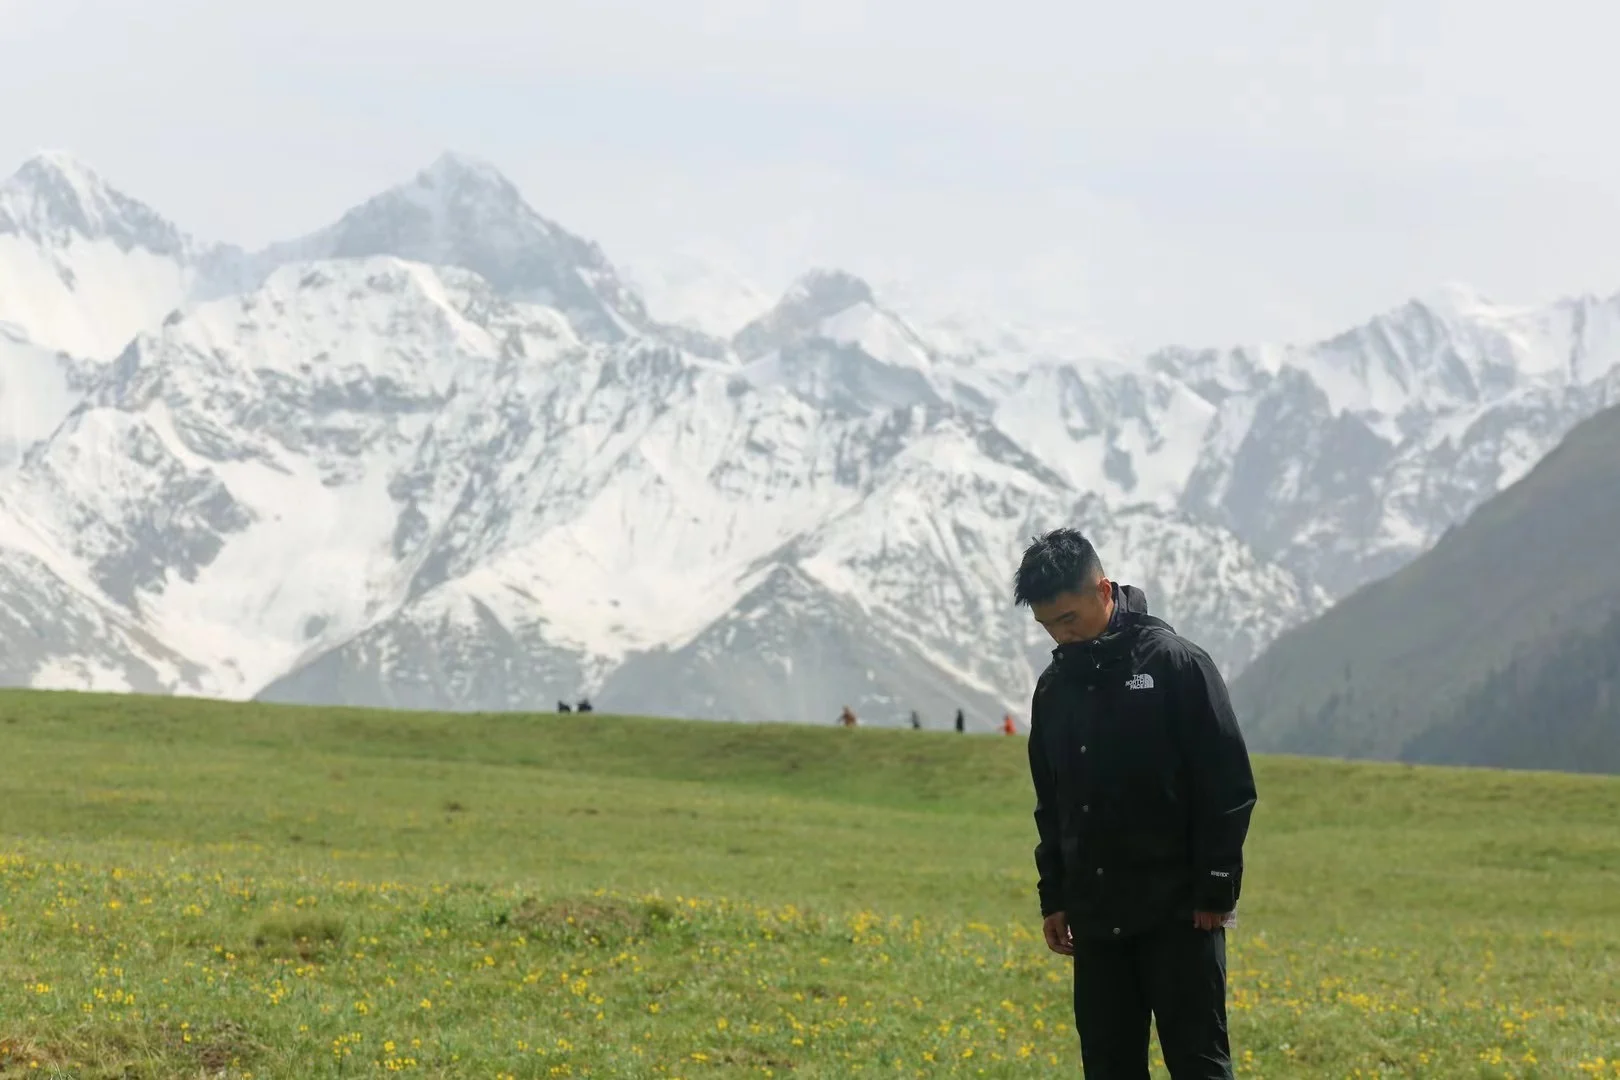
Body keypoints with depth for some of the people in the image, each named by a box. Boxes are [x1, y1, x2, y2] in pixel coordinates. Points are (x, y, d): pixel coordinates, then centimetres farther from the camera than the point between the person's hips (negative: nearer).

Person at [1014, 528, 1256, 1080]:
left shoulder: (1177, 663, -8)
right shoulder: (1055, 687, 11)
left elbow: (1229, 786, -9)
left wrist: (1215, 892, -11)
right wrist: (1053, 898, 14)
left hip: (1179, 915, -6)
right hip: (1096, 920, 6)